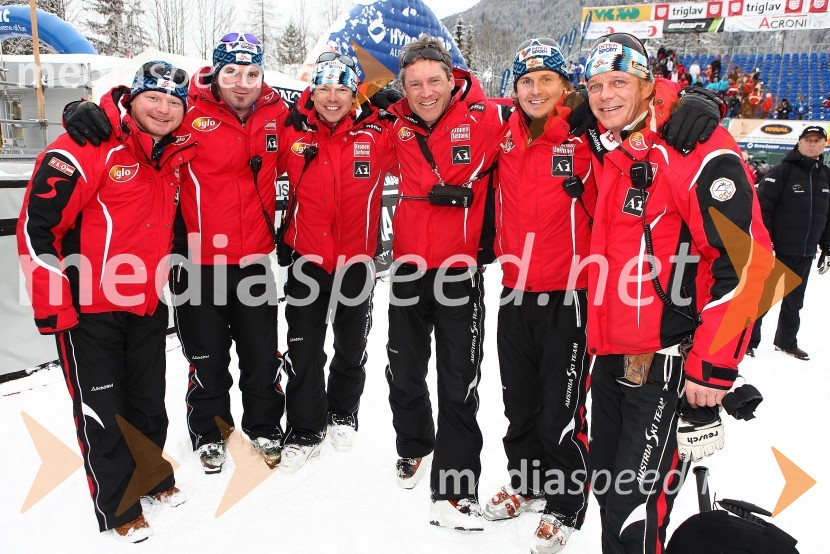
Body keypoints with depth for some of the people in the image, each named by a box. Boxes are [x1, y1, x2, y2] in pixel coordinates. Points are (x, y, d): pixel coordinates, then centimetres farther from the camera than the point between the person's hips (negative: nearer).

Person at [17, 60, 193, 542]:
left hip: (148, 306, 6)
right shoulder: (90, 146, -17)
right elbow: (36, 223, -18)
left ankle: (154, 477, 40)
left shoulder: (176, 156, 4)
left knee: (150, 401, 19)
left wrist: (169, 277, 17)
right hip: (88, 308, -6)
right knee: (102, 410, 6)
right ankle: (118, 507, 24)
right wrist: (53, 303, -17)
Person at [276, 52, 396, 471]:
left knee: (352, 349, 18)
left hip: (357, 261, 1)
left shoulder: (377, 134, -8)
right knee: (303, 354, 7)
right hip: (306, 260, 0)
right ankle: (304, 431, 26)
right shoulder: (291, 132, -7)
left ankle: (343, 413, 42)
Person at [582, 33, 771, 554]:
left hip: (667, 364, -8)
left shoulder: (697, 150, -15)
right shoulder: (606, 151, 10)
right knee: (607, 489, 19)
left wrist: (713, 369, -18)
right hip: (610, 354, 8)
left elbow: (746, 261, -18)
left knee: (635, 505, -3)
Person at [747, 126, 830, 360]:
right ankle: (748, 341, 15)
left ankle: (787, 341, 31)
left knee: (794, 301, 17)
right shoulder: (782, 171, -10)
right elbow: (762, 206, -15)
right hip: (775, 249, -6)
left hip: (805, 254, 6)